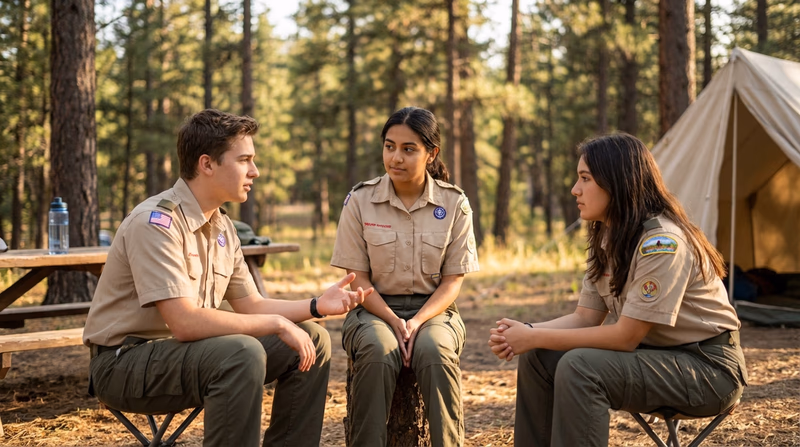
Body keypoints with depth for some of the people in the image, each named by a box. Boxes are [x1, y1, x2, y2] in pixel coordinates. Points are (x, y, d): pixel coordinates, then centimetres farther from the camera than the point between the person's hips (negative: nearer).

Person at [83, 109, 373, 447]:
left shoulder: (222, 227, 7)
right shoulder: (156, 223, -21)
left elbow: (251, 306, 13)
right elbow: (185, 322, -29)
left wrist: (317, 306, -2)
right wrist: (277, 323, -22)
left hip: (185, 349, 9)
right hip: (125, 362, -9)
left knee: (313, 341, 4)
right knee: (242, 353, -34)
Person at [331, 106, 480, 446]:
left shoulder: (454, 204, 0)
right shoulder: (360, 200, -1)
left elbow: (452, 281, 0)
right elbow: (357, 278, -1)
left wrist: (417, 322, -17)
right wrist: (393, 321, -16)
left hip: (433, 309, 0)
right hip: (374, 307, 0)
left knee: (434, 351, -34)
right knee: (378, 351, -34)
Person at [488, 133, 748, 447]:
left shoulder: (662, 242, -24)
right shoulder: (607, 239, 5)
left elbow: (626, 337, -24)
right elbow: (585, 317, 3)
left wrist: (535, 338, -22)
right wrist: (527, 333, -15)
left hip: (709, 366, -9)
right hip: (654, 353, 9)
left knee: (580, 367, -29)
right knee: (538, 357, -5)